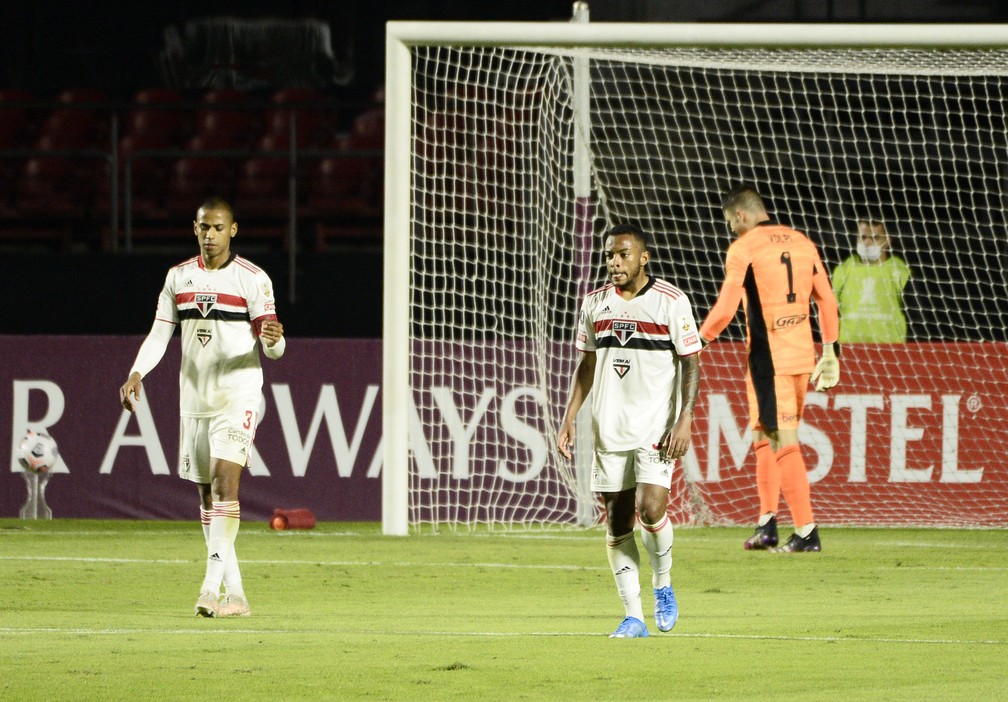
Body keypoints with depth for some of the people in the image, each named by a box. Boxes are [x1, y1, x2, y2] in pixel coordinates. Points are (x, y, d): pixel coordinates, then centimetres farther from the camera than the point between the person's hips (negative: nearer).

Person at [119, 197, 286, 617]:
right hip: (194, 397, 5)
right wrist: (136, 374, -5)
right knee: (207, 494, 8)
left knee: (225, 483, -19)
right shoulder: (179, 277, 9)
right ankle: (235, 596, 17)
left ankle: (212, 587, -26)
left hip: (237, 396, -5)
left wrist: (273, 341, -29)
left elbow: (272, 346, -5)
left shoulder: (253, 279, -4)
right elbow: (159, 334, 11)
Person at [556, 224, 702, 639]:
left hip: (657, 427, -4)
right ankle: (633, 617, 6)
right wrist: (569, 417, 9)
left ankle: (663, 586, 9)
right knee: (616, 523, 0)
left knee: (650, 507, -18)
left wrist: (685, 420, -14)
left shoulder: (671, 301, -5)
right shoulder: (595, 304, 9)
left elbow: (691, 363, -4)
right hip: (609, 429, 4)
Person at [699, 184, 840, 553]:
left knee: (782, 441, -5)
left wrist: (698, 341, 3)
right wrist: (829, 351, 19)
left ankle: (807, 532, -8)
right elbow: (827, 300, 13)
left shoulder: (743, 248, -8)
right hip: (802, 353, 7)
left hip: (768, 356, -7)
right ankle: (766, 523, 14)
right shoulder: (801, 242, 12)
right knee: (765, 437, 17)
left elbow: (726, 308, -12)